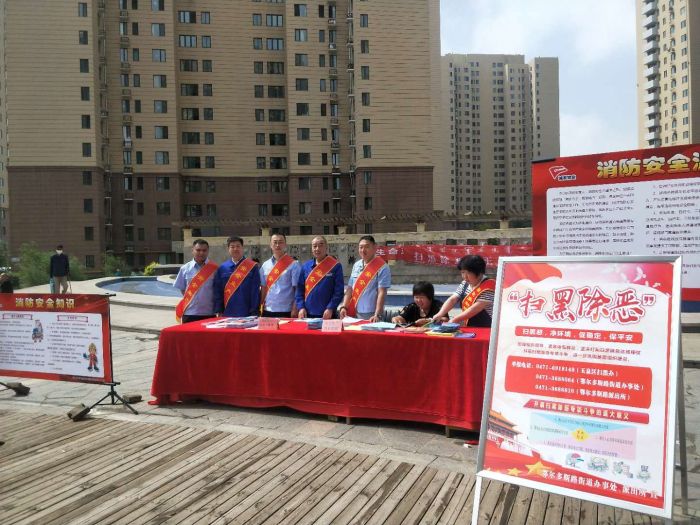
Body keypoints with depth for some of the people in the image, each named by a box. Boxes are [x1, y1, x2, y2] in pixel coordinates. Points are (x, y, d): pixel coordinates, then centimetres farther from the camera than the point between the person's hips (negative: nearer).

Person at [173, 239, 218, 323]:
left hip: (209, 313, -1)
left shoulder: (214, 269, -2)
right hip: (189, 313, 1)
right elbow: (182, 289, 10)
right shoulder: (185, 269, 3)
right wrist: (190, 301, 2)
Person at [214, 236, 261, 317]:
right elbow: (217, 291, 8)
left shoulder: (252, 267, 0)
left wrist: (254, 313, -7)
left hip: (246, 314, -2)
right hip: (227, 314, 2)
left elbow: (256, 291, -3)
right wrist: (218, 311, 2)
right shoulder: (222, 268, 8)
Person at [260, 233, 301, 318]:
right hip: (268, 311, 4)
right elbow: (264, 288, 12)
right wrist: (261, 306, 6)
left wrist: (295, 309, -12)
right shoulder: (265, 265, 10)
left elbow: (297, 289, -7)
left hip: (286, 311, -4)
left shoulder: (293, 264, -4)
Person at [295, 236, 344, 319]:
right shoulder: (305, 266, 8)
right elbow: (300, 289, 9)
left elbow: (339, 291, -6)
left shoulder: (335, 266, -3)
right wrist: (301, 307, -3)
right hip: (307, 314, 3)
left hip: (327, 315, -3)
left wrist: (330, 308, -14)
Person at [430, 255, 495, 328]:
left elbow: (475, 309, -18)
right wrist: (440, 314, -15)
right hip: (467, 329, 6)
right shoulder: (465, 283, 9)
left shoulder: (488, 287, -13)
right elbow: (452, 299, 2)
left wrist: (453, 320, -19)